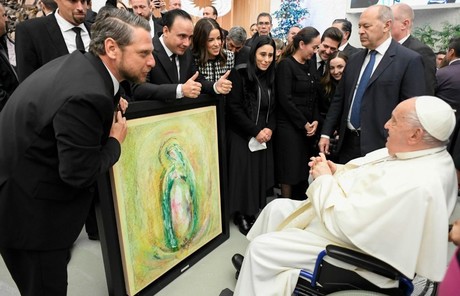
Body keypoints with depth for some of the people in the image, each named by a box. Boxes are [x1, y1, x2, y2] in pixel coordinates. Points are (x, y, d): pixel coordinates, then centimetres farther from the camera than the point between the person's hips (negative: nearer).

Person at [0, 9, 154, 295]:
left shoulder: (79, 63, -2)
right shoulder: (87, 95, -31)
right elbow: (80, 174, -26)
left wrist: (110, 106, 3)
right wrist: (115, 141, -10)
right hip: (25, 206, -9)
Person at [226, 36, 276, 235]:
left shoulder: (271, 78, 9)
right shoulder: (240, 74, -10)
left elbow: (273, 108, 13)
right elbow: (234, 108, -14)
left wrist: (270, 129, -6)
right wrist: (255, 131, -16)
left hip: (265, 136, 6)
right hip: (242, 136, -5)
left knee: (261, 173, 7)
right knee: (244, 173, -1)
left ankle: (254, 210, 23)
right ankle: (241, 215, 15)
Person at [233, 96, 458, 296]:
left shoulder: (413, 183, -33)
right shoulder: (424, 156, -1)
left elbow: (344, 222, -30)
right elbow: (365, 173, 11)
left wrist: (324, 179, -17)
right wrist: (335, 170, -7)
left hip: (351, 241, -10)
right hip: (352, 219, 10)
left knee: (261, 247, -7)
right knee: (277, 208, 15)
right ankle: (258, 267, 34)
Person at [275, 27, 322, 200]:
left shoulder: (308, 66, 13)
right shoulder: (286, 65, -9)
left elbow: (314, 97, 14)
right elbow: (285, 99, -15)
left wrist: (315, 121, -1)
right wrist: (304, 124, -11)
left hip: (308, 128, 7)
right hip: (289, 127, -7)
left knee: (303, 171, 10)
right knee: (289, 173, 0)